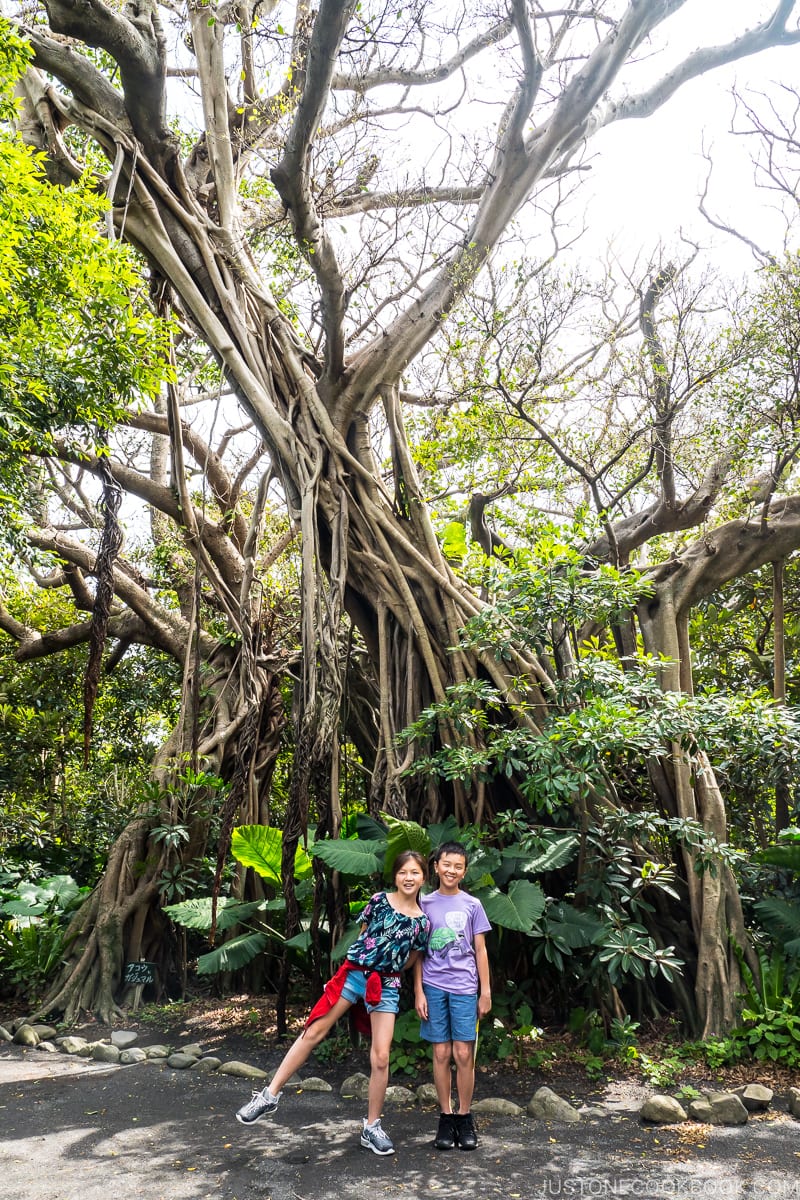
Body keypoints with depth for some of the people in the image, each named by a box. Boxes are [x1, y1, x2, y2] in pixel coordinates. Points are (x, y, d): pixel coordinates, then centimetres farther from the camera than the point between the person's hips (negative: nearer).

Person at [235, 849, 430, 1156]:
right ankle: (270, 1095, 7)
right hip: (354, 973, 0)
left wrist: (385, 968, 11)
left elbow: (410, 960, 13)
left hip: (386, 986, 0)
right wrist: (370, 963, 11)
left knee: (381, 1057, -2)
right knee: (313, 1031, -2)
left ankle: (372, 1127, 16)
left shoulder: (422, 922, 0)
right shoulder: (379, 900, -2)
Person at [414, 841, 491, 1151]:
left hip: (465, 988, 0)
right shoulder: (425, 903, 5)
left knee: (463, 1054, 0)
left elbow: (480, 950, 8)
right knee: (441, 1053, 4)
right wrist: (418, 991, 1)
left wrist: (486, 991, 4)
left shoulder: (472, 905, 5)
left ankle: (464, 1118, 14)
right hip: (434, 987, 0)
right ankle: (446, 1117, 16)